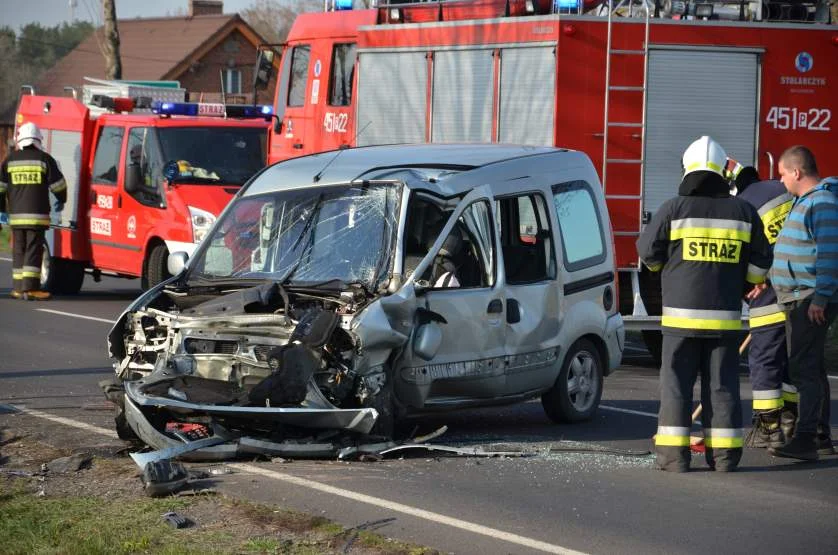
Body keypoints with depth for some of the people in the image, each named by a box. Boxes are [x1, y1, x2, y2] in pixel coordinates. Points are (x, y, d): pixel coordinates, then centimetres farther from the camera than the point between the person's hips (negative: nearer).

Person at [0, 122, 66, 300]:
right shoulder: (44, 159, -2)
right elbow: (58, 184, 0)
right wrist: (61, 201, 19)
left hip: (16, 215, 3)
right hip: (37, 215, -3)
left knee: (19, 251, 11)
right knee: (33, 251, -5)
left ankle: (18, 288, 11)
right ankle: (30, 288, -12)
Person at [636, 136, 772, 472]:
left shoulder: (674, 209, -6)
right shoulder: (743, 212, 2)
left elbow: (648, 252, 0)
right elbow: (759, 265, 5)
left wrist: (665, 265, 21)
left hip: (682, 315, -2)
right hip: (726, 316, 2)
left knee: (677, 382, 3)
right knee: (722, 385, 8)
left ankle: (674, 454, -1)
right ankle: (724, 455, 6)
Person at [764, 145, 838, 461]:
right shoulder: (803, 202, 17)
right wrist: (769, 281, 32)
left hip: (812, 301, -11)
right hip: (797, 300, 11)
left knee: (804, 368, -16)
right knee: (810, 368, 15)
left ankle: (805, 439, -20)